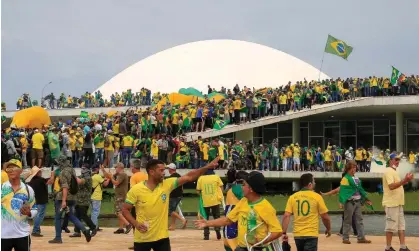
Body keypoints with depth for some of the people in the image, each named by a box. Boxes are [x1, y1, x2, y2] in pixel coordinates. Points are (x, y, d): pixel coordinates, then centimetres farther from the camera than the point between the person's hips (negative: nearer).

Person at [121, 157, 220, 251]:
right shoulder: (136, 189, -12)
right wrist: (136, 224, -19)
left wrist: (208, 167, -16)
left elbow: (188, 177, -8)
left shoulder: (167, 184, -5)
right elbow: (125, 210, -4)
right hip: (142, 238, -2)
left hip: (162, 237, 2)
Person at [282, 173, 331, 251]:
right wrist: (328, 229, 15)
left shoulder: (293, 197, 3)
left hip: (298, 235, 4)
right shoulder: (317, 197, -6)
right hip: (311, 235, -4)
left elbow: (286, 216, -5)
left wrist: (284, 233, -2)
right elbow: (325, 217, -2)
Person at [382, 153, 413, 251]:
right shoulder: (389, 171, -14)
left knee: (401, 225, 10)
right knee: (391, 226, -6)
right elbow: (391, 186, -26)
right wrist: (404, 180, -31)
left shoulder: (394, 172, 18)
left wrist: (406, 180, 8)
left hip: (398, 203, 10)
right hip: (391, 203, -10)